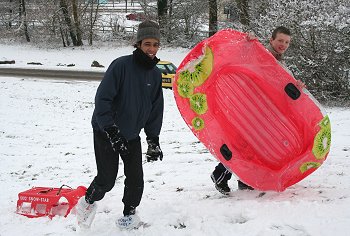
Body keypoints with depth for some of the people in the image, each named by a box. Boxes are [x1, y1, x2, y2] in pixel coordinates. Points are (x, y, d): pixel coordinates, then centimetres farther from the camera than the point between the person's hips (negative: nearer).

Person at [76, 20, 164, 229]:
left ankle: (130, 212, 28)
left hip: (132, 134, 5)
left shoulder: (155, 74, 2)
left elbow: (156, 109, 10)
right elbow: (103, 98, -21)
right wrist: (111, 130, -24)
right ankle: (89, 202, 23)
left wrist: (153, 141, 9)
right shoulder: (121, 65, -19)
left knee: (136, 179, 3)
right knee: (107, 180, -7)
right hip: (106, 132, -5)